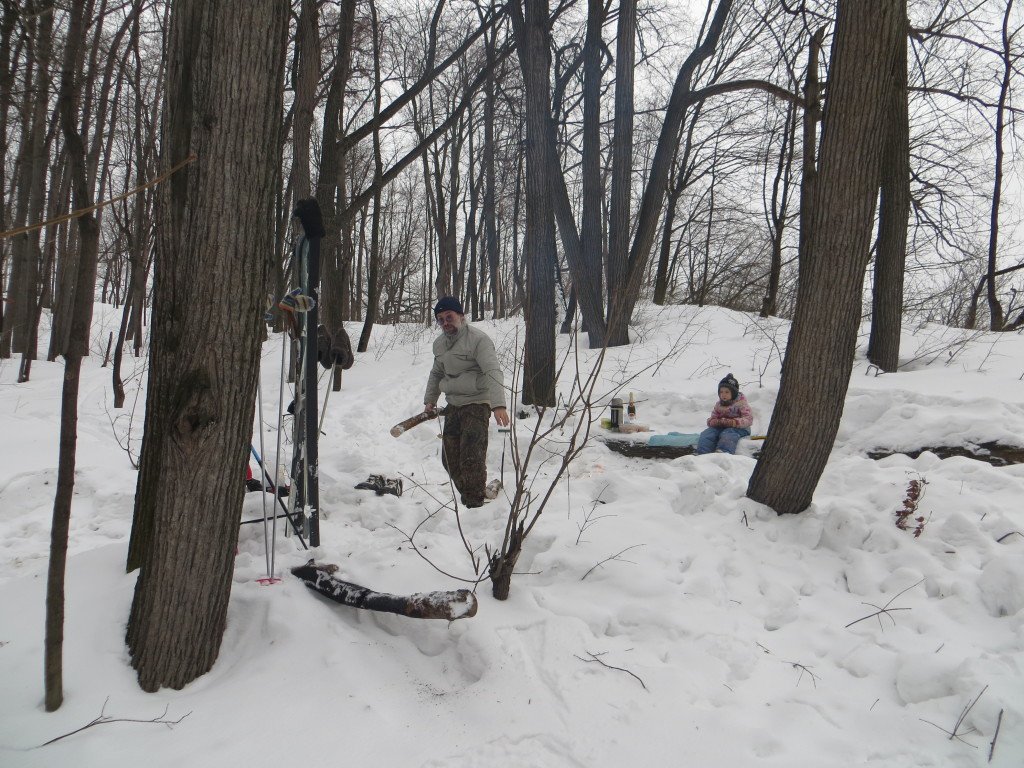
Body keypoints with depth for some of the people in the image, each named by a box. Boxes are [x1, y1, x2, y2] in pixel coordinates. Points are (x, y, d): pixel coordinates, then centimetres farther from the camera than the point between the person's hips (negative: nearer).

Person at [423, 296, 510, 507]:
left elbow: (493, 372, -25)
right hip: (453, 405, 8)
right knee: (449, 459, 10)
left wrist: (498, 404, -36)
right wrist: (429, 400, 23)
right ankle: (466, 498, 26)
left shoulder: (478, 339, -14)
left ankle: (476, 504, -3)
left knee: (471, 458, -14)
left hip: (476, 404, -8)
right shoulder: (439, 344, 12)